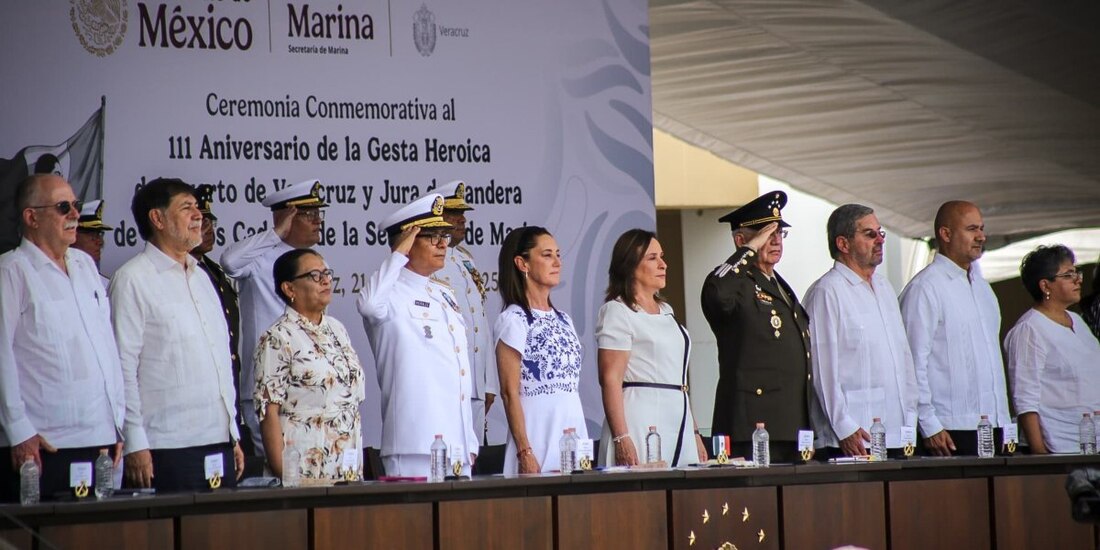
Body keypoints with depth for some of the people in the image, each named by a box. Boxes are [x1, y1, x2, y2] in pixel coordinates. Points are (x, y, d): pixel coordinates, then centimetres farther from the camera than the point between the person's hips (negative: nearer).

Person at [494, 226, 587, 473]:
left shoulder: (563, 320, 15)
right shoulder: (513, 320, -6)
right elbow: (510, 393, -9)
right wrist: (524, 452, -16)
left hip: (574, 427, 7)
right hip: (538, 436, -7)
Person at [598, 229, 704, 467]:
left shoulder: (665, 311, 20)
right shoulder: (617, 311, -4)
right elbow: (610, 379, -12)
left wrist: (694, 433, 18)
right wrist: (621, 438, -21)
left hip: (678, 422, 8)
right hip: (641, 425, -8)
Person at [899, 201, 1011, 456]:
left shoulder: (981, 285, 18)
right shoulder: (925, 287, -8)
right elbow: (913, 363, -12)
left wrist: (1004, 420, 16)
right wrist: (929, 427, -15)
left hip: (994, 425, 7)